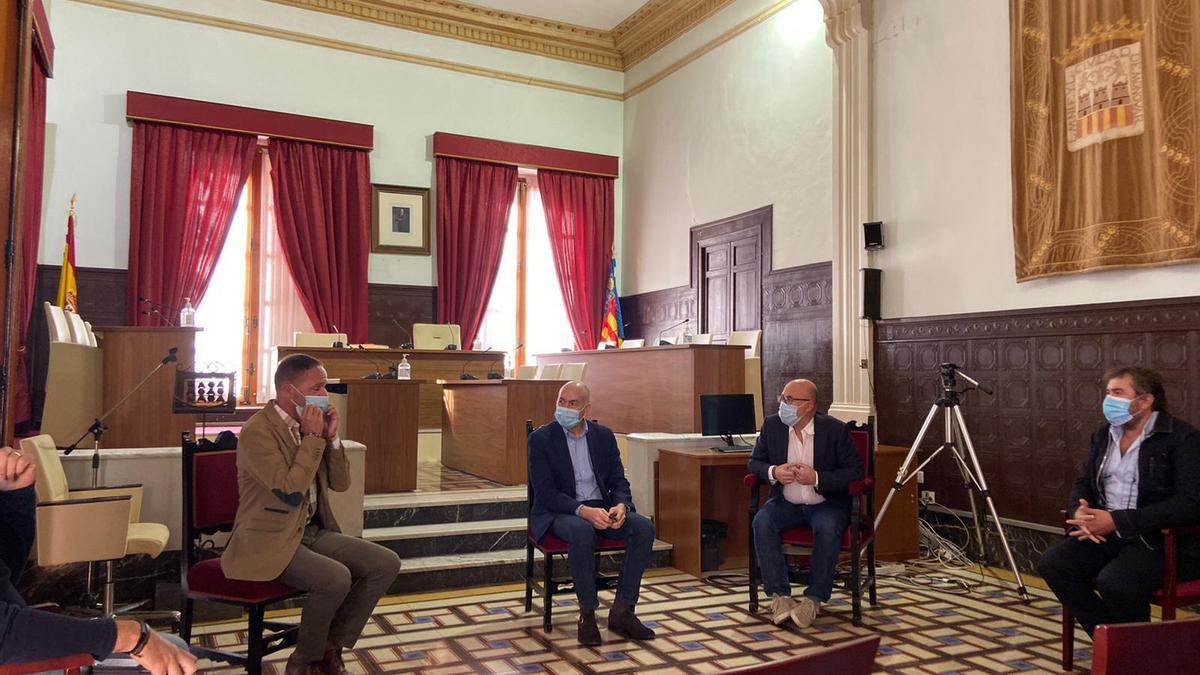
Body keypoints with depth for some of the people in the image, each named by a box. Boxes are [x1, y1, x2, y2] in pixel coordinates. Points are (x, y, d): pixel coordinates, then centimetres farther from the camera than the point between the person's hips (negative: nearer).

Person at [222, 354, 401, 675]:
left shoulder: (309, 424, 6)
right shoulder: (257, 431, -17)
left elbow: (340, 483, 8)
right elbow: (290, 492, -25)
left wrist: (331, 437, -6)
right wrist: (313, 438, -20)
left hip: (314, 531, 8)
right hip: (270, 540, -8)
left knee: (386, 563, -7)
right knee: (337, 578, -31)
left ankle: (331, 646, 7)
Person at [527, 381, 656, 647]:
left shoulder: (604, 435, 7)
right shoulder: (541, 438, -6)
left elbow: (618, 481, 8)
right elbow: (545, 493, -13)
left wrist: (621, 505, -16)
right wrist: (583, 511, -27)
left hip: (601, 507, 5)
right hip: (559, 512, -4)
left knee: (644, 527, -22)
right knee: (582, 531, -38)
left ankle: (621, 612, -14)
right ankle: (587, 614, -21)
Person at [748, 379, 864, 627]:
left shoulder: (835, 429, -10)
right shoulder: (772, 425, -1)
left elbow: (855, 471, -9)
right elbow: (755, 461, 8)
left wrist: (817, 478, -23)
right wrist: (773, 472, -16)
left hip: (826, 504, -3)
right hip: (786, 503, 3)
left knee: (828, 528, -34)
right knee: (761, 522, -26)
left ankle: (814, 598, -20)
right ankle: (779, 596, -20)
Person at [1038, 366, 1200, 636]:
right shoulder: (1104, 434, 13)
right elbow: (1083, 483, 20)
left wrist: (1117, 521, -24)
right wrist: (1080, 512, -6)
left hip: (1166, 540, -7)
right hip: (1108, 533, 7)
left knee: (1114, 582, -32)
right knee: (1052, 564, -14)